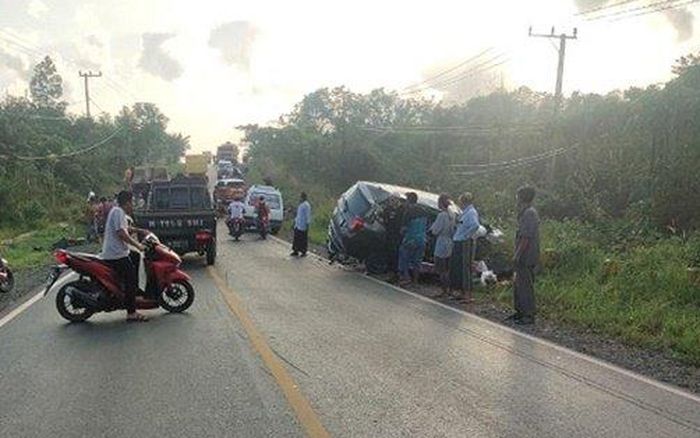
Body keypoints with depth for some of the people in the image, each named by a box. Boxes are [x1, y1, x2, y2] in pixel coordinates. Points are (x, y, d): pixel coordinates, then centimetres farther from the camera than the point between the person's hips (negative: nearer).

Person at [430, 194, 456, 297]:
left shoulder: (442, 215, -18)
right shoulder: (452, 215, 7)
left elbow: (435, 231, -14)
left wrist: (433, 225, 3)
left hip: (442, 244, -8)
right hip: (449, 243, 8)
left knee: (441, 270, -1)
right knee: (446, 269, 16)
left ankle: (445, 291, 1)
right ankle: (448, 289, 21)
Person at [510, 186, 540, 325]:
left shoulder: (529, 214, -18)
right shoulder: (526, 212, 15)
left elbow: (526, 237, -22)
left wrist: (517, 255, -20)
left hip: (526, 257, -10)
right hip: (524, 257, 10)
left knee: (525, 285, -4)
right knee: (518, 283, 17)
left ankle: (529, 315, 2)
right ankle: (520, 311, 27)